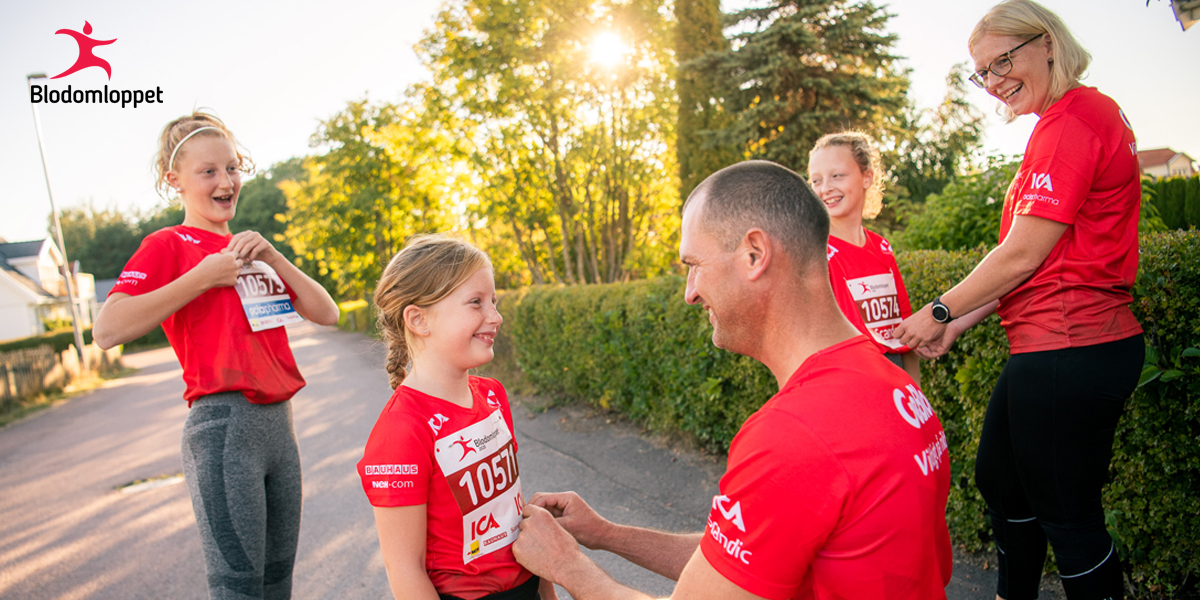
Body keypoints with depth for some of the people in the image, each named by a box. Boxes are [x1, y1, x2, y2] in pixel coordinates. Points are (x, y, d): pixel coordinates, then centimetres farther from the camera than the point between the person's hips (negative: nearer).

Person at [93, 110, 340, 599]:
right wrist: (204, 277, -16)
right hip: (223, 426, -6)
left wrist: (272, 258, -2)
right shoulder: (168, 245, -1)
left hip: (279, 423, 7)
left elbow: (326, 314, 10)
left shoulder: (250, 250, 19)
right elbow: (108, 329, -17)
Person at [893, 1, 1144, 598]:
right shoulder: (1087, 113, 16)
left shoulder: (1071, 119, -16)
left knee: (1066, 513, 4)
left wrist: (940, 312, -5)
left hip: (1067, 350, -10)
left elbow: (1023, 255, -18)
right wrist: (959, 323, 12)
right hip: (1057, 345, 10)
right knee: (999, 479, 21)